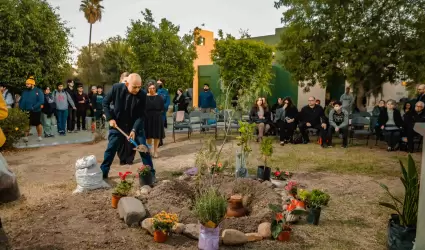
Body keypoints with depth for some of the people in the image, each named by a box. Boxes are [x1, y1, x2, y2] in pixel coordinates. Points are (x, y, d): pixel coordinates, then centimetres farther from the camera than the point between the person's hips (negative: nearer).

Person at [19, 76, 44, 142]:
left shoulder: (38, 91, -9)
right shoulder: (25, 91, 6)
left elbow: (41, 101, -18)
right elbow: (21, 101, 12)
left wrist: (33, 108, -23)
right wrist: (22, 108, -4)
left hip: (36, 112, -4)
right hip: (26, 112, 4)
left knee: (38, 124, 7)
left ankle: (39, 137, 20)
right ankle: (26, 137, 18)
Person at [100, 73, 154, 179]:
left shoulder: (142, 95, -19)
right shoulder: (116, 88, -17)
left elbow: (141, 115, -15)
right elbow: (105, 102, -3)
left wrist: (134, 130, -25)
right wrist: (110, 118, -11)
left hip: (136, 126, 0)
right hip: (117, 124, 1)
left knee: (144, 149, -1)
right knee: (110, 149, 7)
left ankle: (150, 172, 11)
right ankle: (103, 172, 24)